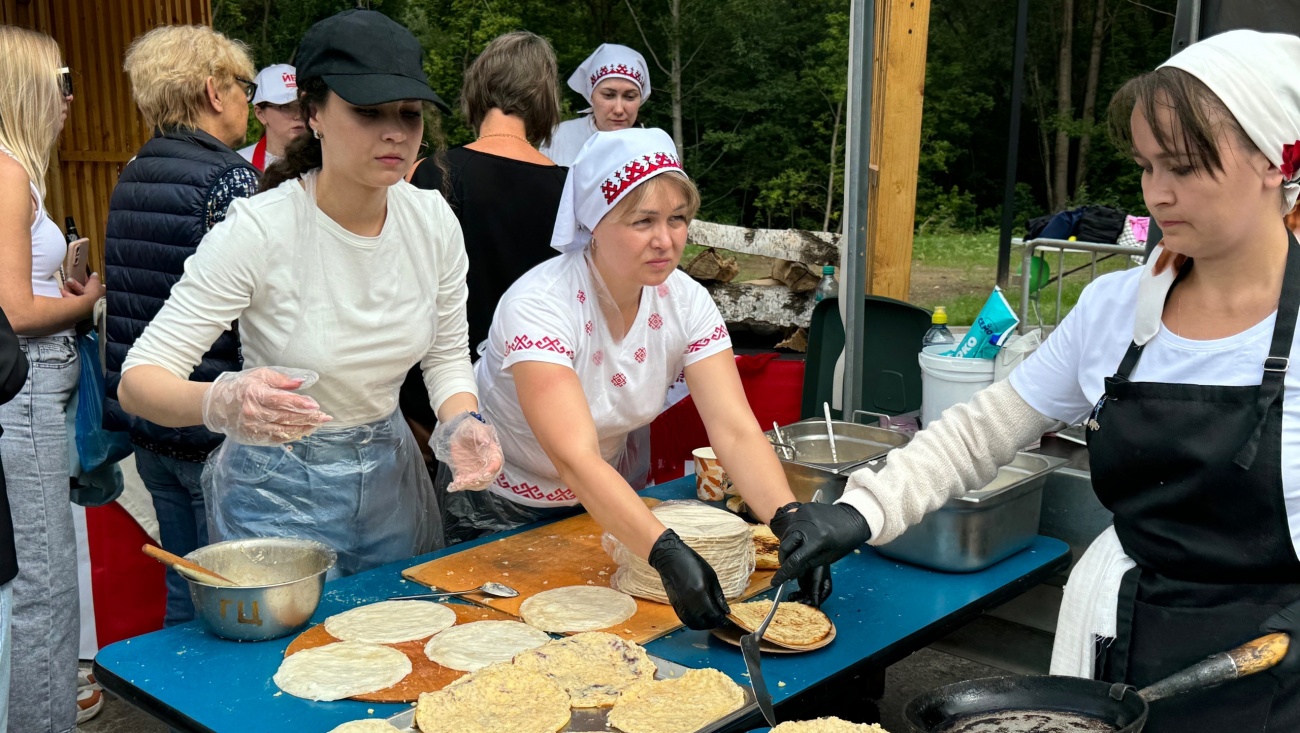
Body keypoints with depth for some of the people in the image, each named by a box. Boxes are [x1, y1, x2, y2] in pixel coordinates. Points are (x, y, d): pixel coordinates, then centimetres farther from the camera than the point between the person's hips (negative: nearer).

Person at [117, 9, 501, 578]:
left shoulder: (433, 220, -9)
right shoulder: (258, 231, -22)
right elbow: (138, 380, -23)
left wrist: (462, 423, -16)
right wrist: (221, 403, -43)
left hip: (392, 477, 5)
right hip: (280, 494, -5)